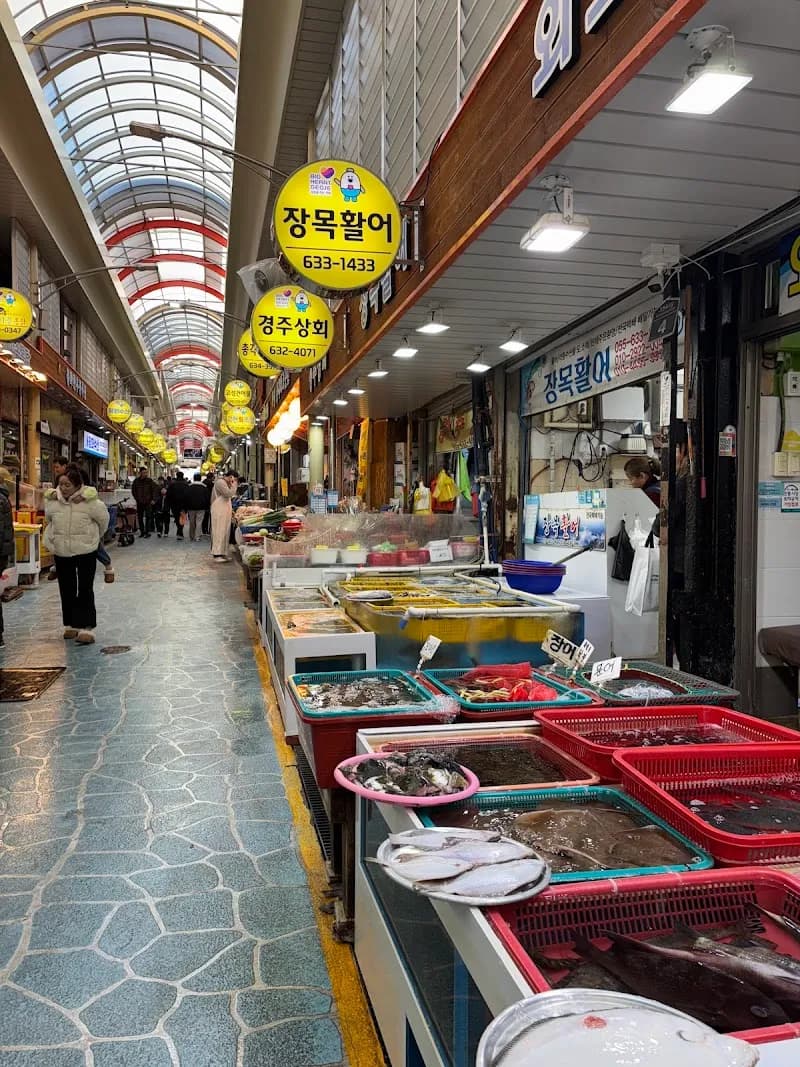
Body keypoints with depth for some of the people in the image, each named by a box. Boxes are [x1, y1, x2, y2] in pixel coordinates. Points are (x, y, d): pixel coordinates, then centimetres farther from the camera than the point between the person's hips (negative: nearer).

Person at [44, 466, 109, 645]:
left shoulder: (89, 501, -16)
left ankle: (86, 628, 2)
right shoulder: (52, 502, -6)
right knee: (67, 591, 12)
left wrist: (94, 537, 14)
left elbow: (103, 519, 1)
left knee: (85, 591, -1)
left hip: (86, 552, -4)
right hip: (62, 554, 4)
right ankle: (70, 625, 24)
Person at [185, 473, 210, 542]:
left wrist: (186, 508, 5)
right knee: (199, 522, -2)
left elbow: (186, 498, 1)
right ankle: (196, 537, -9)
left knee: (191, 523, 11)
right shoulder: (204, 487, -1)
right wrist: (206, 507, 7)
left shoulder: (189, 487, 2)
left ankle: (191, 537, 16)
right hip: (201, 508, -2)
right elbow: (207, 498, 0)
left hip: (191, 508, 2)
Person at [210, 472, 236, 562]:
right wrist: (234, 485, -11)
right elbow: (229, 494, -23)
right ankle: (217, 555, -9)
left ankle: (222, 553, 14)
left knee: (224, 533, 10)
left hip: (224, 512, 10)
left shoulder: (226, 483, 20)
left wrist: (230, 510, 18)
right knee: (219, 532, -9)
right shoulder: (220, 482, -12)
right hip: (219, 512, -10)